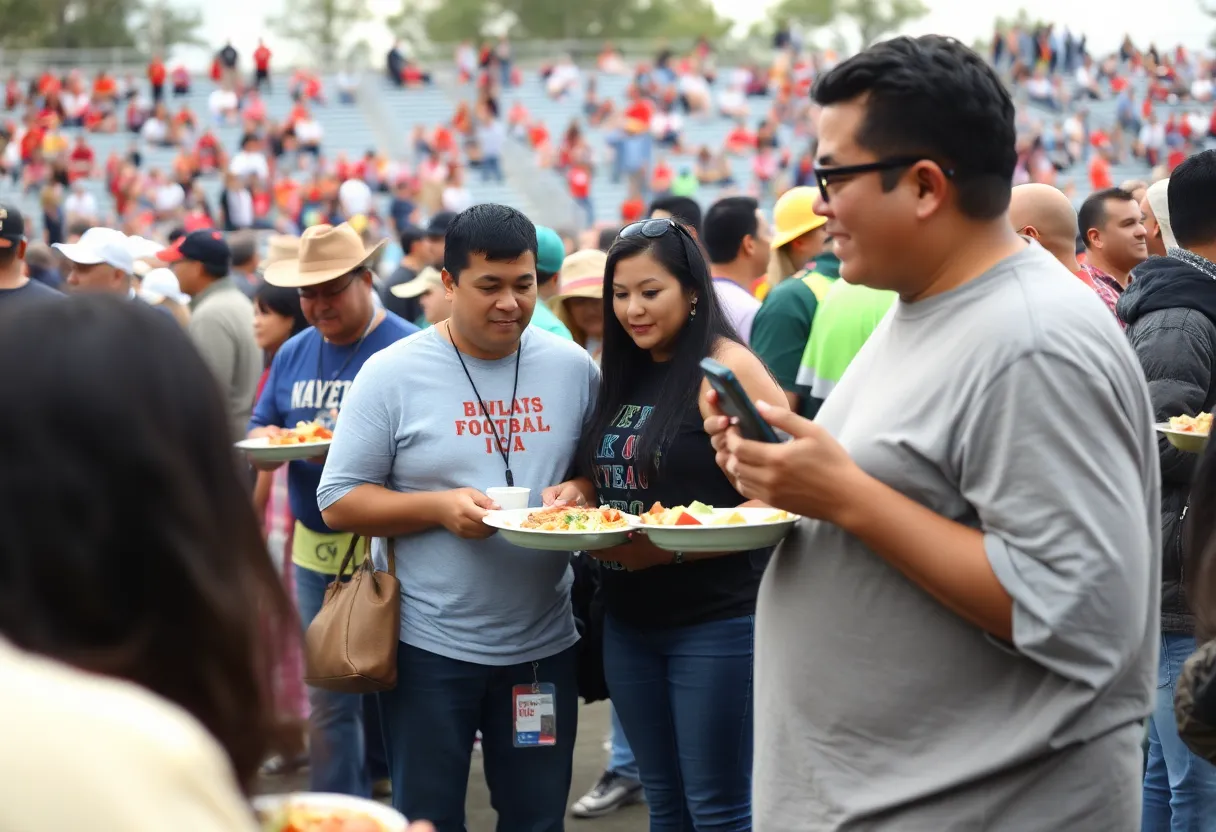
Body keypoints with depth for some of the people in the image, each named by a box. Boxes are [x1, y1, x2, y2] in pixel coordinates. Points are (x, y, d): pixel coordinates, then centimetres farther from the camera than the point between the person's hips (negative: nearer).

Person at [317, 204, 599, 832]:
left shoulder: (573, 368, 2)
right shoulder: (392, 373, -6)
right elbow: (339, 502, -6)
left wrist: (580, 490, -11)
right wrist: (439, 507, -19)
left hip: (543, 643, 3)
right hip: (429, 645, -2)